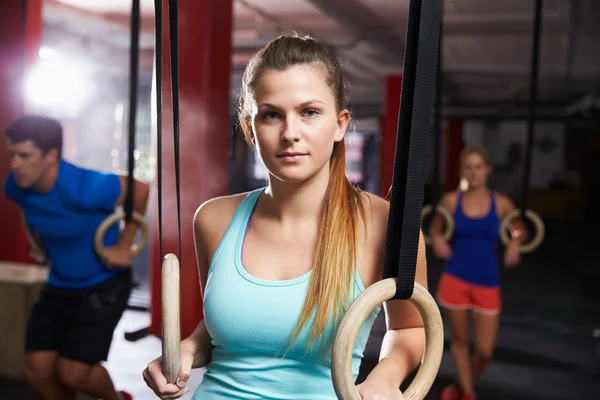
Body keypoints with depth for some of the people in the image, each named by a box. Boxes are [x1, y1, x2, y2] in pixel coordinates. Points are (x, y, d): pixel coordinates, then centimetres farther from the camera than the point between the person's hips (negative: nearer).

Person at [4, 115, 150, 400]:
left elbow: (141, 191, -17)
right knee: (36, 370, 3)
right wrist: (43, 245, 10)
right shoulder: (16, 186, -11)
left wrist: (124, 246, -12)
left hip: (103, 285, -6)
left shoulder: (83, 188, -31)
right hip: (59, 286, 6)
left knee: (72, 372, -6)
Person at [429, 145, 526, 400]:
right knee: (459, 341, 12)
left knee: (485, 351, 3)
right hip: (455, 280, 0)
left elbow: (520, 230, 13)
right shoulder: (451, 200, -4)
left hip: (488, 284, 1)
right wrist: (437, 239, -12)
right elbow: (435, 228, 10)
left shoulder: (501, 204, -3)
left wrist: (515, 241, -8)